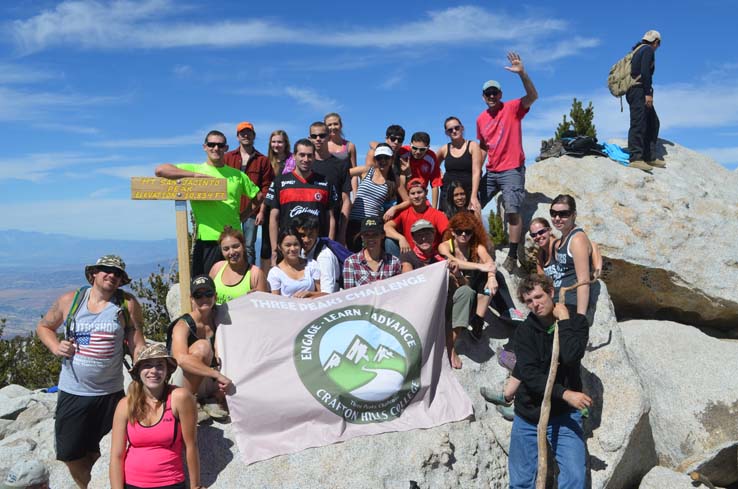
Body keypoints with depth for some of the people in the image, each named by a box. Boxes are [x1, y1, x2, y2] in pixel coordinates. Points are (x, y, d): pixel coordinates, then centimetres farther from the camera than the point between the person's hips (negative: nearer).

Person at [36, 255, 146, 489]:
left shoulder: (127, 304, -6)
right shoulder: (70, 300, -2)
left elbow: (137, 346, -6)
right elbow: (44, 326, 14)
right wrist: (56, 347, -6)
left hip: (110, 393, -1)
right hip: (72, 392, 1)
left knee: (103, 453, 12)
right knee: (70, 453, 9)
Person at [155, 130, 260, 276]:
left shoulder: (238, 175, 11)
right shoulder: (194, 169, 3)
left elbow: (258, 197, 19)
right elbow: (160, 170, -9)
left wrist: (243, 216, 7)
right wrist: (196, 175, -16)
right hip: (207, 239, -2)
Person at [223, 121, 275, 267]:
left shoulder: (262, 160, 7)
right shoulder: (227, 158, 10)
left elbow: (266, 188, 1)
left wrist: (262, 211, -6)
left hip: (252, 211, -1)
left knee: (249, 247, 4)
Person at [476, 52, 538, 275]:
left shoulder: (512, 108, -5)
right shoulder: (481, 119, 10)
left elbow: (533, 96, -23)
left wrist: (522, 73, -35)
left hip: (512, 170, -6)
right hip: (491, 172, 6)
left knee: (512, 211, -15)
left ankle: (512, 256, -9)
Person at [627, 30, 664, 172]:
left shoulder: (638, 50, 25)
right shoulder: (648, 49, -3)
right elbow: (645, 71, -17)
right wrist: (648, 93, -21)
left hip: (634, 90, 10)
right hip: (639, 90, -10)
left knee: (652, 122, 13)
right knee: (638, 123, -17)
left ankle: (647, 157, 12)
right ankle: (635, 158, -25)